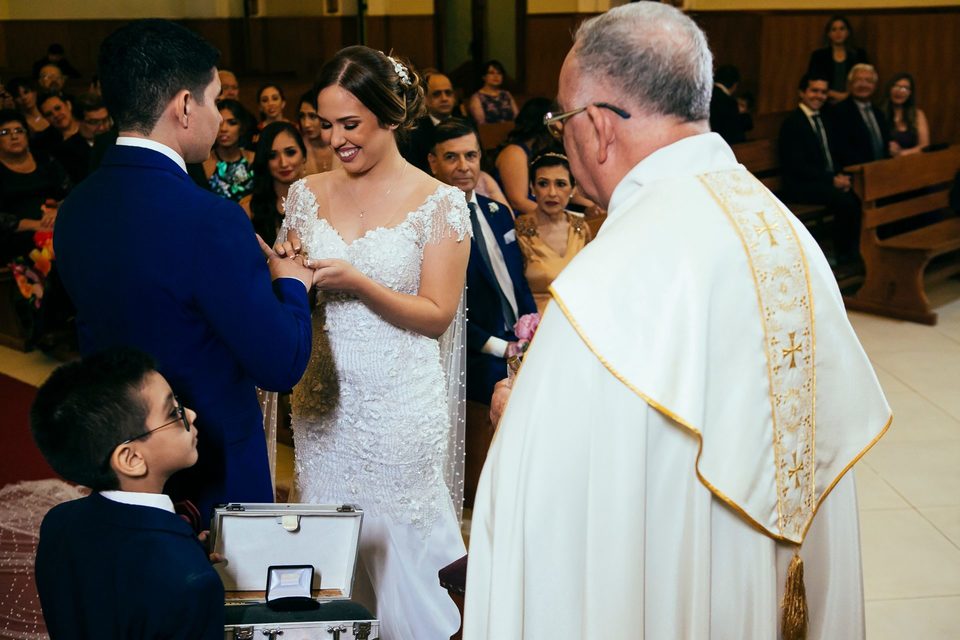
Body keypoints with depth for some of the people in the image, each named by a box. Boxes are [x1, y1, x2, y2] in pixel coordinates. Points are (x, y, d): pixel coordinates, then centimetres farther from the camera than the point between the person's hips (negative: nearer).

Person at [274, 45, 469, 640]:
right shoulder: (309, 194, 6)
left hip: (401, 408, -4)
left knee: (400, 555, 6)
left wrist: (356, 283, -21)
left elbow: (437, 314, -9)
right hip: (324, 404, 4)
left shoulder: (440, 203, -6)